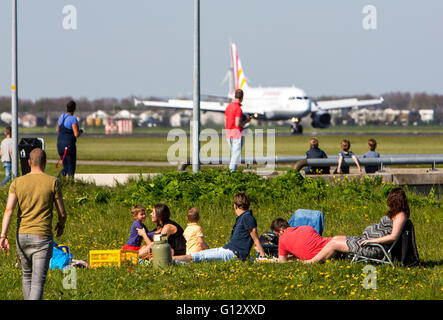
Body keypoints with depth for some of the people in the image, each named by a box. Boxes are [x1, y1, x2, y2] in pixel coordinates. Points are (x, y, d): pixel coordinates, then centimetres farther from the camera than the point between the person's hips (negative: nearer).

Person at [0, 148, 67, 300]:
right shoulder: (52, 182, -3)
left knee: (27, 275, 23)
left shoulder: (17, 182, 3)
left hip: (22, 236, 4)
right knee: (38, 281, -7)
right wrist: (61, 225, 22)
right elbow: (62, 213, 0)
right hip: (42, 236, -4)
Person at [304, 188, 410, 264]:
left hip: (374, 249, -10)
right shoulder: (396, 214, 13)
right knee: (335, 238, 14)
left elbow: (394, 236, -29)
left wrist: (371, 241, -24)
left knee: (334, 244, -3)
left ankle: (311, 262, 10)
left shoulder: (401, 216, -18)